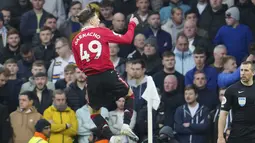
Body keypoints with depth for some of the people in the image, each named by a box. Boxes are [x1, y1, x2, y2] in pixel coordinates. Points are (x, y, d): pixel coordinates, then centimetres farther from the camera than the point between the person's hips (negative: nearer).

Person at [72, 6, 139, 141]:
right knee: (130, 94, 18)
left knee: (95, 111, 16)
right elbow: (126, 39, 3)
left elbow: (79, 65, 13)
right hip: (107, 74, -3)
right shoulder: (101, 32, -1)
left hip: (91, 79, 3)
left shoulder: (76, 40, 10)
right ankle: (126, 124, 2)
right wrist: (132, 25, 20)